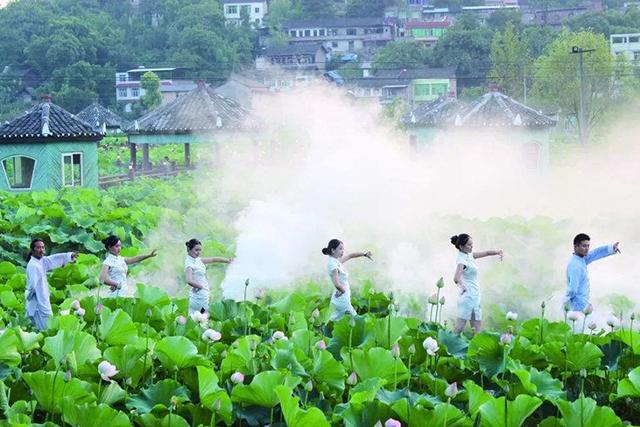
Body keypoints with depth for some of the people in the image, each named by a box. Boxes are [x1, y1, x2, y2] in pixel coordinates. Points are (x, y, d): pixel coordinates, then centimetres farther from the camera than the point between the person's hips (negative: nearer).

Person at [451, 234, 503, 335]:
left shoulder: (469, 255, 10)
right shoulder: (461, 260, -17)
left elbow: (485, 253, 24)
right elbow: (456, 278, -36)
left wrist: (496, 252, 11)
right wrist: (462, 287, -29)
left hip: (475, 296, 10)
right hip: (468, 297, -10)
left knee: (477, 329, 9)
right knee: (459, 328, -11)